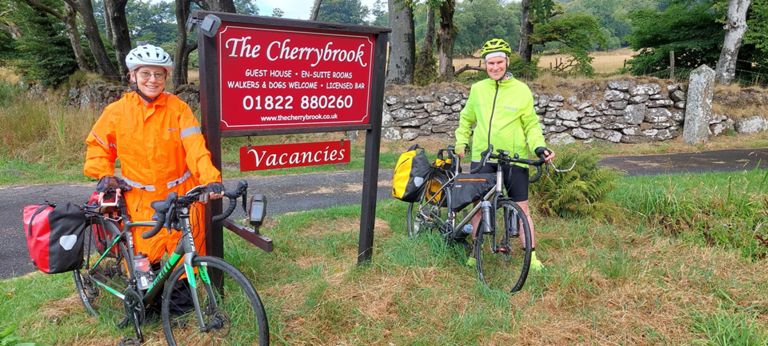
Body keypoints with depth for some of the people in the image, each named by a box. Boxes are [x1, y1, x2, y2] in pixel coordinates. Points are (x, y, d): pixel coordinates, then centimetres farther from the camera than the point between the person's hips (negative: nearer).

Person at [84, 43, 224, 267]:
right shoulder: (117, 111, -1)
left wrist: (211, 179, -29)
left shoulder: (178, 107, -5)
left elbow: (195, 147, -15)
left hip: (180, 198, -1)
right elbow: (97, 144, 15)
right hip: (140, 202, 1)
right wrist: (104, 175, 2)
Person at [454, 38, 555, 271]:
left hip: (514, 158, -2)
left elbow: (531, 125, 3)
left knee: (522, 207, 1)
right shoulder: (477, 89, 6)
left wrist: (539, 146, -12)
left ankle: (531, 256, 11)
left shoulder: (521, 90, -1)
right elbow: (466, 119, 20)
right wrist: (461, 143, 15)